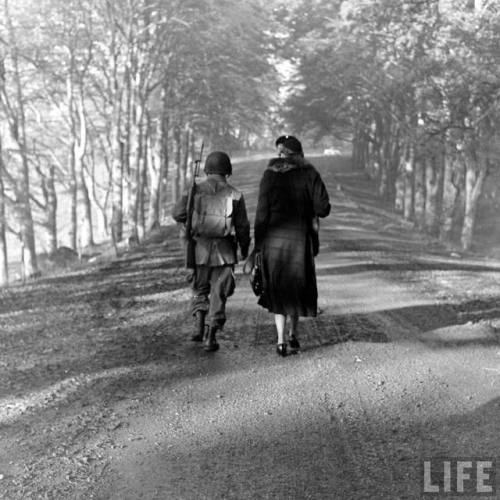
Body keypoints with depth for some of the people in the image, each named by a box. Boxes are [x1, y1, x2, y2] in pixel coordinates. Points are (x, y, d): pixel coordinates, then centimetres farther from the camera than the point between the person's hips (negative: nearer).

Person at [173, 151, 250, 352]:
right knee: (219, 294, 8)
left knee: (200, 289, 21)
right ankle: (211, 337, 3)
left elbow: (178, 214, -6)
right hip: (224, 252, -1)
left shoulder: (195, 190, -1)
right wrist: (244, 248, 15)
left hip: (200, 249, 1)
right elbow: (243, 226, -1)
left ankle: (199, 325, 5)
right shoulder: (235, 195, -2)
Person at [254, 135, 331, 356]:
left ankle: (281, 341, 0)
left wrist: (258, 245, 0)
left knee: (277, 289, 9)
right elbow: (323, 208, -8)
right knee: (297, 286, 18)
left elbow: (262, 213, -5)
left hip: (274, 238, 0)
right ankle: (293, 334, 25)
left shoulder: (269, 175, -3)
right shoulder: (309, 174, -2)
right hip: (300, 238, 0)